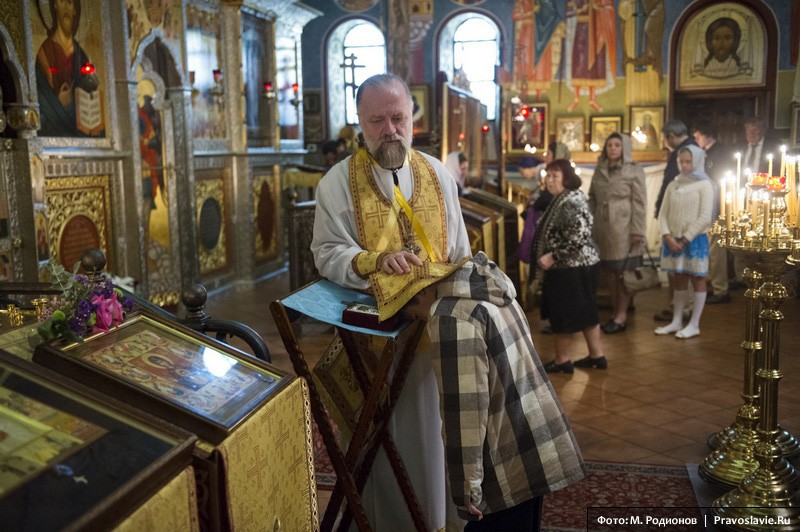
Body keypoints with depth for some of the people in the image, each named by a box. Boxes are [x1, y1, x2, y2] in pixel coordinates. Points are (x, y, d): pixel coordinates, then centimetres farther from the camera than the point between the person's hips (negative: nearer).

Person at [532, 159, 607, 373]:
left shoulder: (571, 201, -19)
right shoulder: (560, 199, 13)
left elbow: (580, 235, -28)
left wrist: (553, 257, -25)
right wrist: (551, 258, 14)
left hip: (572, 268, -10)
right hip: (581, 266, 10)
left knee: (563, 314, 1)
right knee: (584, 312, 15)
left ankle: (562, 360, 12)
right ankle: (597, 355, 23)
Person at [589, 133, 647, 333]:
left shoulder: (634, 171, -1)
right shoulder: (599, 170, 13)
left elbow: (639, 203, -6)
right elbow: (592, 198, 14)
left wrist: (637, 231, -12)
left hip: (623, 228, -5)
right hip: (602, 227, 5)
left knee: (623, 271, 0)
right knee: (607, 270, 7)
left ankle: (621, 315, 9)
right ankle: (616, 310, 19)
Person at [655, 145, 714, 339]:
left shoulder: (704, 185, -5)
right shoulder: (673, 185, 9)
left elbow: (705, 218, -11)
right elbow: (663, 214, 6)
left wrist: (685, 240, -12)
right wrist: (668, 237, -9)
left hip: (695, 240, -5)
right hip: (673, 240, 5)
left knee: (697, 280, 3)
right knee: (679, 280, 11)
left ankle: (694, 325, 7)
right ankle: (676, 322, 18)